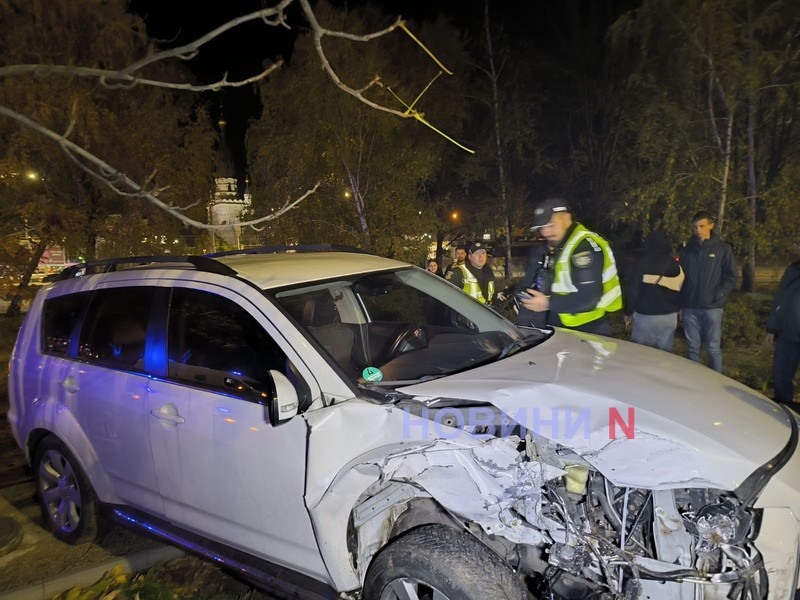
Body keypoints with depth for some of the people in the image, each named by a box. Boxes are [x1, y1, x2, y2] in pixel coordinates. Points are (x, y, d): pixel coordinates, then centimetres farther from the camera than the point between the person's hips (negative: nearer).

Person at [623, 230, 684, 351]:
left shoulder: (642, 262, -8)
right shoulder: (675, 264, 6)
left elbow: (632, 289, -8)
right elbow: (681, 290, 11)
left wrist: (628, 312, 2)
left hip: (644, 316, -4)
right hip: (669, 316, 4)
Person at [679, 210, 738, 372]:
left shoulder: (723, 249, 2)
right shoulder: (686, 250, 10)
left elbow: (732, 277, 1)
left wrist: (717, 296, -11)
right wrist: (680, 304, 7)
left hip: (712, 308, -3)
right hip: (690, 308, 3)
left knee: (713, 348, 1)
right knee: (692, 348, 8)